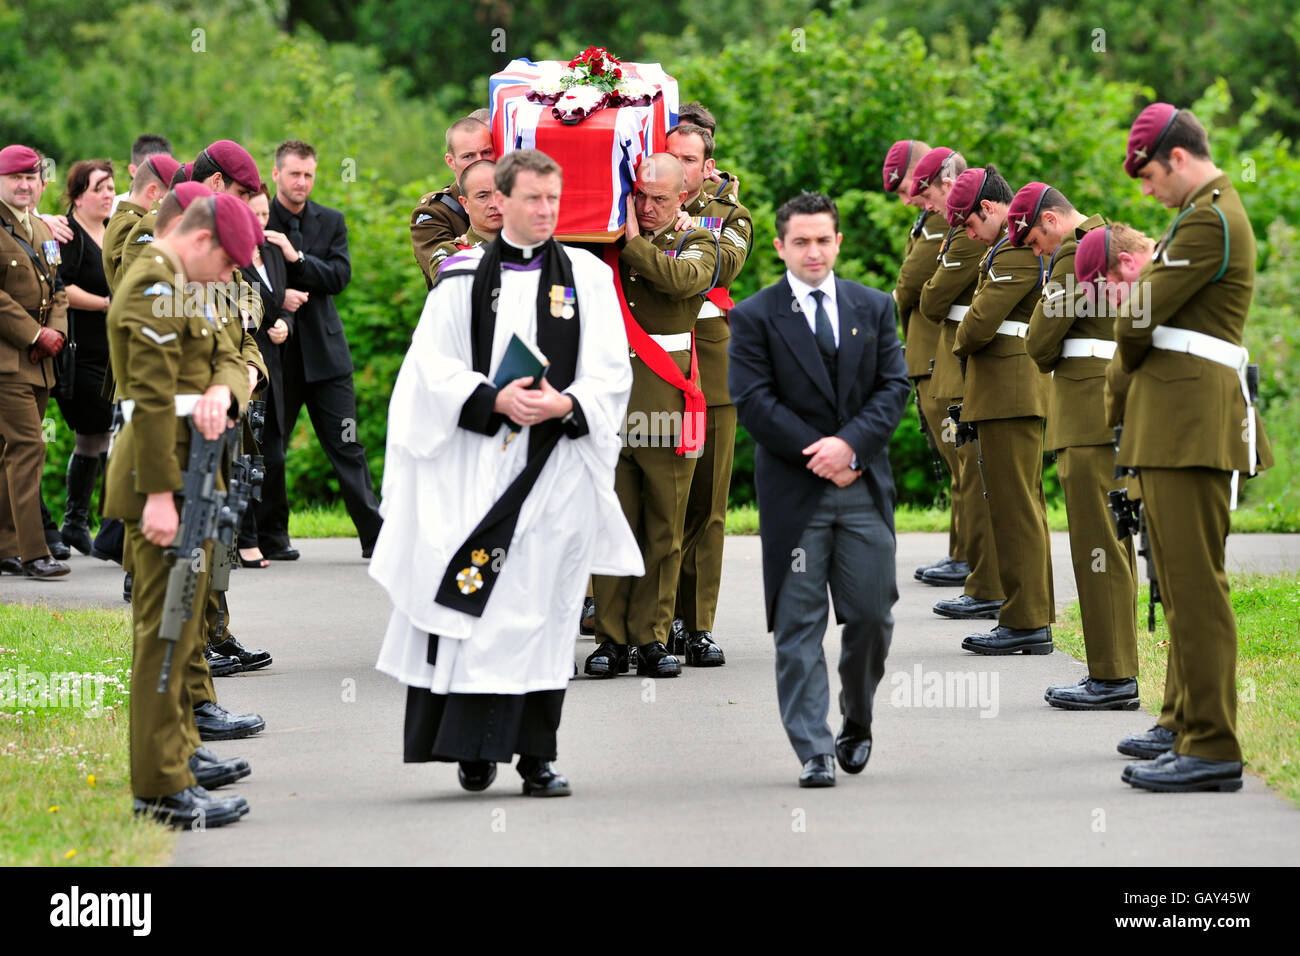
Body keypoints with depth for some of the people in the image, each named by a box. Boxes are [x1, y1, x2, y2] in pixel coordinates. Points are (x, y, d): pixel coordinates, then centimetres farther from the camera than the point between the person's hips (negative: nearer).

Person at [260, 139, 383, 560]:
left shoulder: (331, 221, 9)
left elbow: (339, 276, -3)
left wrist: (295, 257, -15)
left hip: (324, 348, 2)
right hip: (275, 350, -2)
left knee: (347, 446, 0)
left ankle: (375, 535, -1)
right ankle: (269, 537, 15)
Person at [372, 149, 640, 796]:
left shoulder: (588, 277, 8)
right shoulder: (463, 276, 6)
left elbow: (612, 373, 5)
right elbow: (433, 366, 0)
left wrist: (566, 404, -14)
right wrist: (495, 401, -14)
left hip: (557, 463, 1)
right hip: (477, 460, -1)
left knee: (541, 607, 2)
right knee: (474, 607, -6)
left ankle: (537, 754, 6)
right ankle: (475, 747, 1)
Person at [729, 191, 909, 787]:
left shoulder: (874, 308, 12)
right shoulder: (754, 317, 1)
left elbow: (894, 386, 5)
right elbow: (754, 402, -6)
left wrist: (850, 445, -11)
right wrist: (819, 454, -11)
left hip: (864, 487, 3)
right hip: (793, 492, -2)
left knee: (872, 616, 2)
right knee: (799, 626, -3)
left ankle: (856, 724, 25)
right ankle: (814, 750, 1)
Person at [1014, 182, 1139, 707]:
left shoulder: (1075, 253, -12)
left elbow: (1039, 344, -11)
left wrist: (1049, 362, 10)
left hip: (1091, 421, -10)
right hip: (1118, 418, 10)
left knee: (1098, 549, -7)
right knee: (1112, 546, 12)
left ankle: (1111, 679, -6)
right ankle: (1118, 671, 16)